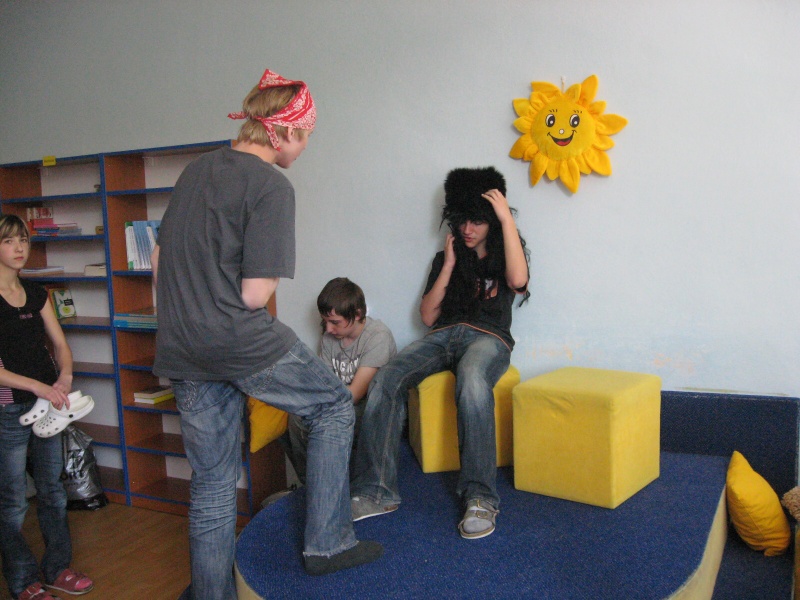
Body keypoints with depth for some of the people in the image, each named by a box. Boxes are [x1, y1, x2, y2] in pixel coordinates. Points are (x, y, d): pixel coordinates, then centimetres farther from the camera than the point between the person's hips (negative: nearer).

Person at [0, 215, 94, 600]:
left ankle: (56, 568, 30)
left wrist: (64, 377, -10)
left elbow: (60, 344, 8)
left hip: (48, 402, 6)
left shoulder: (36, 293, 8)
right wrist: (39, 387, -24)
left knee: (53, 491, 15)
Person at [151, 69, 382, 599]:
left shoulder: (196, 170, 11)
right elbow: (255, 294, -17)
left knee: (212, 480, 17)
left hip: (181, 351, 7)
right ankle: (327, 543, 17)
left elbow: (159, 258, 16)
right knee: (334, 406, 15)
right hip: (242, 341, -7)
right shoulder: (271, 186, -12)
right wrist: (268, 277, 4)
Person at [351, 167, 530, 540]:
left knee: (471, 384, -41)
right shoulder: (445, 257, 25)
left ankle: (480, 497, -34)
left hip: (488, 337, -3)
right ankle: (376, 491, -24)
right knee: (386, 380, -27)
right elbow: (428, 316, 15)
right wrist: (449, 265, 8)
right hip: (443, 336, 4)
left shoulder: (503, 255, 15)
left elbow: (518, 280, -13)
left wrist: (507, 218, -7)